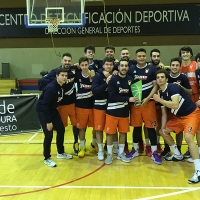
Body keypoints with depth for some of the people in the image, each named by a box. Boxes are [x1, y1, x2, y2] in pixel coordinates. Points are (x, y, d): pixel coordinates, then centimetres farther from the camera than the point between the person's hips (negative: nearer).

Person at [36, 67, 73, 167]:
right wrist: (48, 121, -26)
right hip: (43, 111, -9)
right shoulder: (51, 88, -29)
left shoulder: (62, 86, -5)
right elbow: (44, 105, -28)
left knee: (61, 130, 13)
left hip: (52, 110, 9)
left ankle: (60, 153, 31)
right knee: (49, 135, -8)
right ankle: (47, 159, 10)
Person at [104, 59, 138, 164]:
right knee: (110, 132, 3)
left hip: (124, 111, 4)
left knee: (123, 132, 12)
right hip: (112, 111, -4)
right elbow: (112, 96, -19)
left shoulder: (130, 79, 1)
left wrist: (132, 99, -10)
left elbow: (132, 93, 12)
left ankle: (121, 153, 27)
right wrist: (127, 99, -20)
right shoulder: (113, 79, -12)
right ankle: (109, 154, 18)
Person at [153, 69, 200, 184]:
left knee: (188, 137, -29)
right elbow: (164, 113, 9)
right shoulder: (161, 94, 3)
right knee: (163, 132, 14)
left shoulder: (173, 87, -21)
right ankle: (178, 155, 30)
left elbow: (175, 105, -35)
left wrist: (159, 100, -28)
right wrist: (163, 127, 0)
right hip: (179, 116, 9)